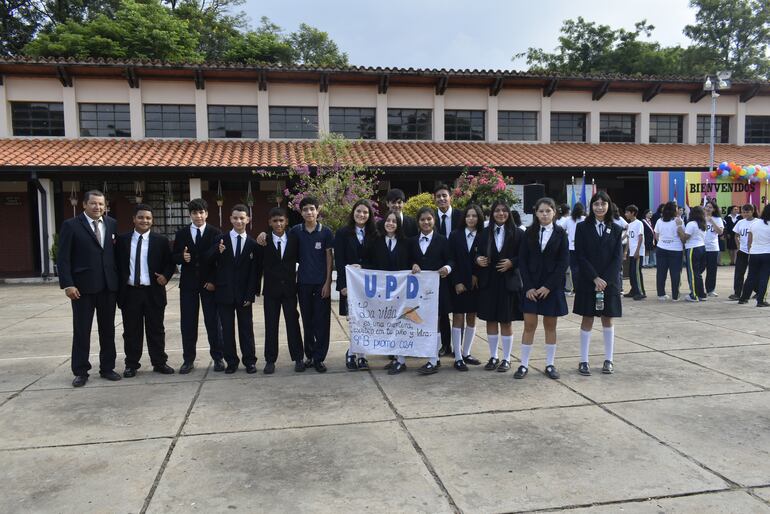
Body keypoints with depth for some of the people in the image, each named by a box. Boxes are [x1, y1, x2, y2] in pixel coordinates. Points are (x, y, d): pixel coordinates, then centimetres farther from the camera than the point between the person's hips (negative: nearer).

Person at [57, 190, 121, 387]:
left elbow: (117, 252, 9)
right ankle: (80, 371, 16)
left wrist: (120, 280, 2)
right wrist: (67, 284, -13)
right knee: (81, 331, 5)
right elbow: (63, 258, -5)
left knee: (108, 329, 10)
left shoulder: (112, 224, 8)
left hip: (108, 285, 3)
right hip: (82, 286, -3)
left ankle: (107, 368, 21)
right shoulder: (71, 225, -2)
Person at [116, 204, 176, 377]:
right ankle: (131, 364, 20)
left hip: (153, 292, -1)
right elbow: (116, 263, 10)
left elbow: (170, 263, 6)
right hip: (129, 292, 1)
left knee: (156, 330, 7)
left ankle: (159, 363, 18)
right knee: (131, 331, 9)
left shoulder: (161, 241, 1)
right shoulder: (122, 240, 4)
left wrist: (165, 275, -8)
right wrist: (118, 285, -2)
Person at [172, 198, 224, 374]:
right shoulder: (181, 233, 7)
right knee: (188, 323, 5)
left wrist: (214, 281, -10)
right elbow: (174, 257, 8)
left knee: (213, 322, 4)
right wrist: (182, 257, -15)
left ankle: (217, 358, 14)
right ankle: (188, 360, 16)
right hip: (188, 284, 2)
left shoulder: (215, 233, 0)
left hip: (209, 284, -2)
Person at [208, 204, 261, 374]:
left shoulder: (253, 244, 0)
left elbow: (255, 271, -2)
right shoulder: (220, 240, 1)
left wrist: (250, 294, -7)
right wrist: (218, 251, -29)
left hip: (244, 294, -1)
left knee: (246, 328, 7)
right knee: (227, 329, 8)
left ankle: (249, 361, 18)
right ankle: (231, 361, 20)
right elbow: (209, 262, -8)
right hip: (224, 293, 1)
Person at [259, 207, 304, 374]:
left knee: (293, 323, 5)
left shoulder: (294, 239, 0)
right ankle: (270, 360, 16)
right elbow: (259, 265, 1)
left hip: (289, 288, 0)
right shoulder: (264, 241, -2)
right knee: (270, 326, 6)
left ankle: (298, 358, 15)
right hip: (271, 289, 0)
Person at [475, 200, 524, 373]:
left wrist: (512, 263, -18)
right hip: (488, 282, 3)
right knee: (490, 320, 8)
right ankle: (493, 357, 20)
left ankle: (506, 359, 16)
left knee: (506, 321, 5)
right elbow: (479, 253, 10)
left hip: (508, 282, -2)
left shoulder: (517, 233, -1)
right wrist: (478, 259, -11)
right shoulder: (485, 233, 7)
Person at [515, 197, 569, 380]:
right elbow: (522, 260, 1)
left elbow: (564, 262, -3)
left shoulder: (560, 233, 1)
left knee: (550, 326, 7)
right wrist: (528, 286, -8)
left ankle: (550, 365, 16)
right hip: (531, 286, 0)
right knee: (529, 325, 0)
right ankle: (524, 365, 7)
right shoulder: (529, 233, 3)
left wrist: (548, 286, -10)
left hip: (552, 286, 0)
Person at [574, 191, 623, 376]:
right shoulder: (583, 228, -1)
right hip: (587, 281, -1)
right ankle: (583, 361, 10)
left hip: (610, 282, 2)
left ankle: (608, 360, 18)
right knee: (587, 320, 3)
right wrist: (595, 278, -15)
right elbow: (580, 256, -6)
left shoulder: (616, 229, 4)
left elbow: (618, 258, -1)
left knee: (607, 319, 9)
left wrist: (605, 280, -12)